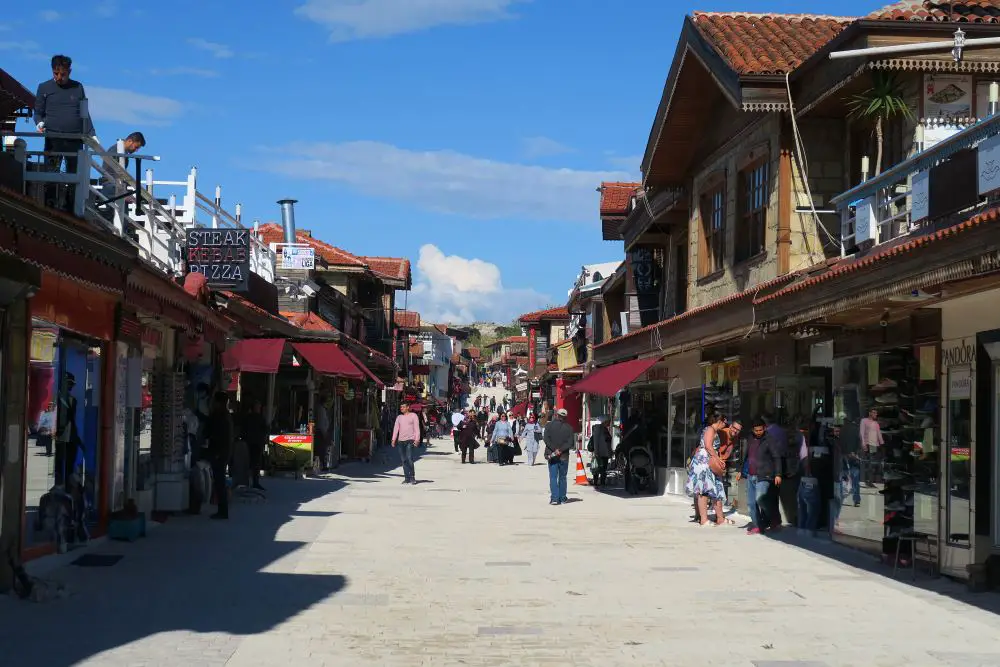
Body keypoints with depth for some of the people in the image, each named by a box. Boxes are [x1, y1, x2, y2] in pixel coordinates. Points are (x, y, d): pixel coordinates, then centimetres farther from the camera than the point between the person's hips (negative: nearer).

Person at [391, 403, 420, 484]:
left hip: (410, 440, -5)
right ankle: (407, 478, 6)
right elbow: (396, 428, 13)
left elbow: (417, 428, 0)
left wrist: (417, 439, -11)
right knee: (403, 460, 2)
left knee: (409, 458, -14)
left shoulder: (413, 415, 4)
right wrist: (393, 439, 1)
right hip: (400, 441, 5)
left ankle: (412, 477, -9)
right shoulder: (399, 417, 17)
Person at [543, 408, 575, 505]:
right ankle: (562, 497, 15)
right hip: (564, 456, 1)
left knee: (553, 477, 1)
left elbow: (546, 439, -12)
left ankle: (554, 498, -9)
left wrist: (555, 449, -15)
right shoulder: (569, 428, -2)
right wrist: (561, 450, -12)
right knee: (562, 477, 13)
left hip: (552, 455, -1)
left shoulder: (549, 425, -2)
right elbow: (570, 443, -10)